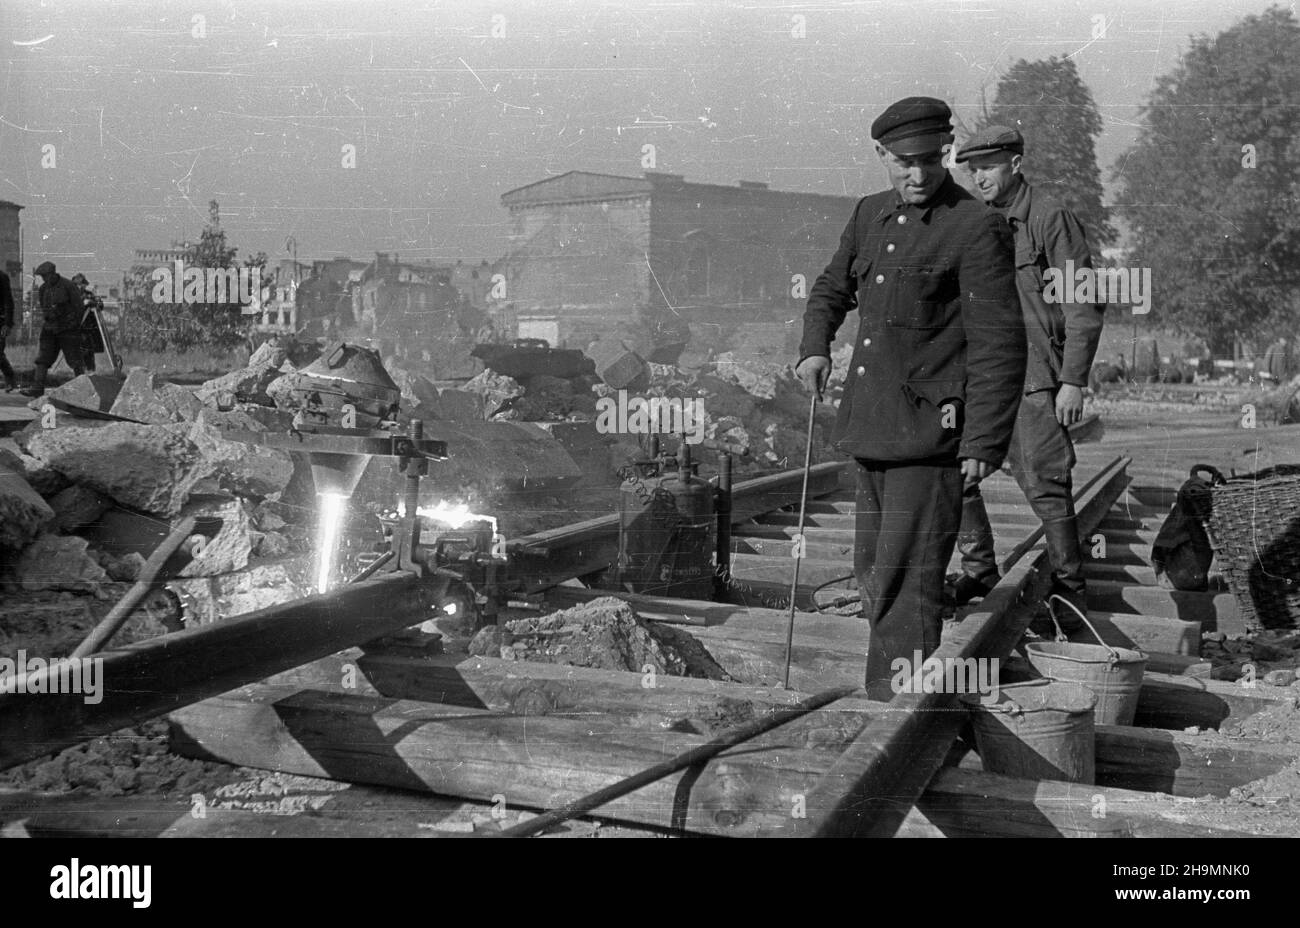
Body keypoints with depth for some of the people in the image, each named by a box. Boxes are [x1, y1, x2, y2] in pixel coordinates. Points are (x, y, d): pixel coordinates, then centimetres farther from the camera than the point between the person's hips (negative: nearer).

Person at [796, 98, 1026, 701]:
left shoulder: (977, 228, -10)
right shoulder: (869, 215, 12)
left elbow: (998, 345, -12)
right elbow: (831, 289, 28)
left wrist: (984, 443, -15)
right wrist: (815, 347, 8)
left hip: (930, 430, -8)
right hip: (870, 425, 8)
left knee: (907, 580, -8)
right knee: (873, 569, 16)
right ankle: (883, 697, 30)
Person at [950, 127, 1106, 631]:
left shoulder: (1052, 219, -8)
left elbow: (1085, 304, -9)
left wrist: (1073, 381, -14)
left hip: (1035, 377, -6)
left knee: (1045, 486, -5)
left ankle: (1069, 593, 9)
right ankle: (979, 569, 20)